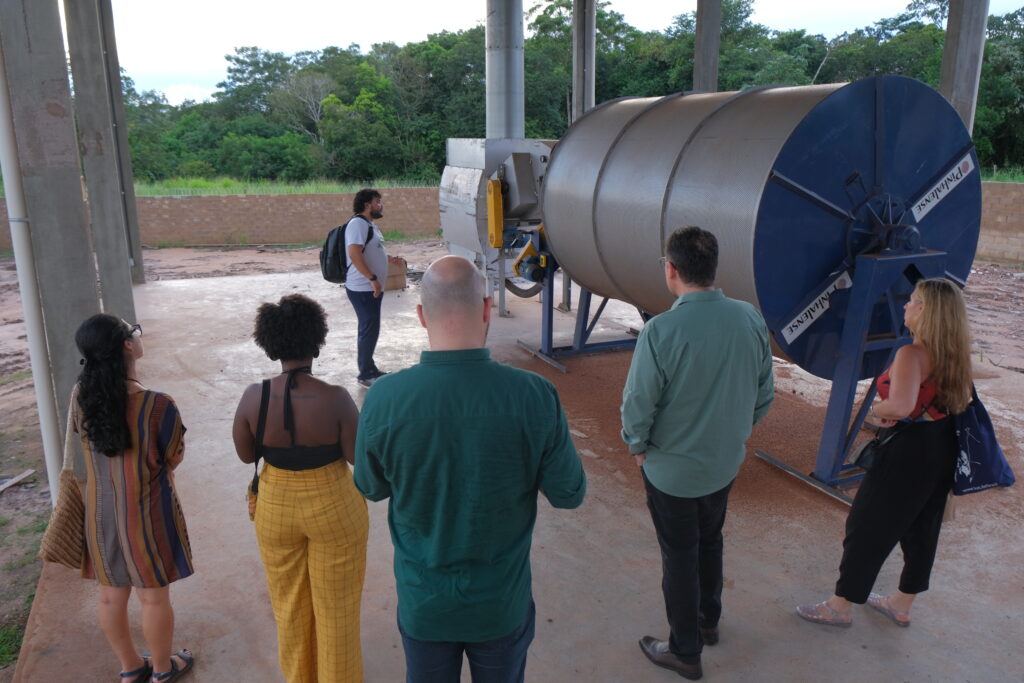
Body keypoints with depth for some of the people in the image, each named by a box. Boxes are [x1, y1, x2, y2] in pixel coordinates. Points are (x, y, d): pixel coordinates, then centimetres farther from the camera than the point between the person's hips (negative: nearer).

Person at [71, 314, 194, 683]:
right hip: (148, 514, -5)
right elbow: (173, 458, -14)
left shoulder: (81, 397, -12)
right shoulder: (159, 406, -28)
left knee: (111, 596, 22)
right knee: (154, 597, 17)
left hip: (100, 512, 5)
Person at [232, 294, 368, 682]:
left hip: (276, 509, 3)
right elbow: (359, 457, -15)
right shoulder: (335, 399, -25)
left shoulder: (253, 398, -18)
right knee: (336, 605, 18)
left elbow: (246, 454, -4)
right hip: (334, 508, -2)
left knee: (290, 601, 25)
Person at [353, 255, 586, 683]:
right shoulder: (534, 397, -24)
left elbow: (372, 487, -4)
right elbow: (569, 494, -10)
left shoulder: (383, 399, -22)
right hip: (502, 603, 0)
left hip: (423, 601, 1)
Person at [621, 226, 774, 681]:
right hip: (725, 463, 5)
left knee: (679, 557, 13)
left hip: (672, 469, -5)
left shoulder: (661, 331, -28)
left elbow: (638, 403, -20)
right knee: (710, 541, 27)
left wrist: (638, 446, -1)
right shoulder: (750, 320, -10)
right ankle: (709, 621, 49)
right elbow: (764, 394, 1)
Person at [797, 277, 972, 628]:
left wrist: (877, 409, -17)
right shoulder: (953, 354, 1)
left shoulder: (912, 355, -25)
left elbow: (901, 406, -39)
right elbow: (961, 400, 14)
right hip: (942, 446, 9)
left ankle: (840, 606, 20)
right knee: (921, 527, 20)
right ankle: (902, 605, 38)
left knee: (867, 525, 6)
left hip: (908, 449, -8)